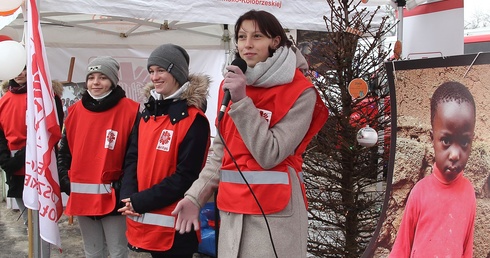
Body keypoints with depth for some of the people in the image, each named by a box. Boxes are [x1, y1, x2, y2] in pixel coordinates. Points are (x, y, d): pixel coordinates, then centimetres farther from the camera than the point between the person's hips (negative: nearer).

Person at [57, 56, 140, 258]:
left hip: (113, 197, -5)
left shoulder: (129, 111, -8)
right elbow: (65, 150, 14)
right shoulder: (76, 111, 7)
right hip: (81, 196, 5)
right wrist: (64, 180, 4)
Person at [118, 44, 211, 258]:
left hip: (174, 223, -6)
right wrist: (129, 197, -8)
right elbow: (133, 157, 9)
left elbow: (186, 176, -16)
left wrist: (141, 202, -16)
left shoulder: (193, 119, -11)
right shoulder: (148, 112, 11)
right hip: (144, 219, 6)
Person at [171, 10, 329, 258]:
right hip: (231, 210, 5)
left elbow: (269, 155, -17)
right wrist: (195, 196, 5)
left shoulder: (299, 91, -9)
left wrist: (242, 102, -19)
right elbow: (220, 152, 12)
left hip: (274, 210, -5)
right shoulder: (231, 83, 8)